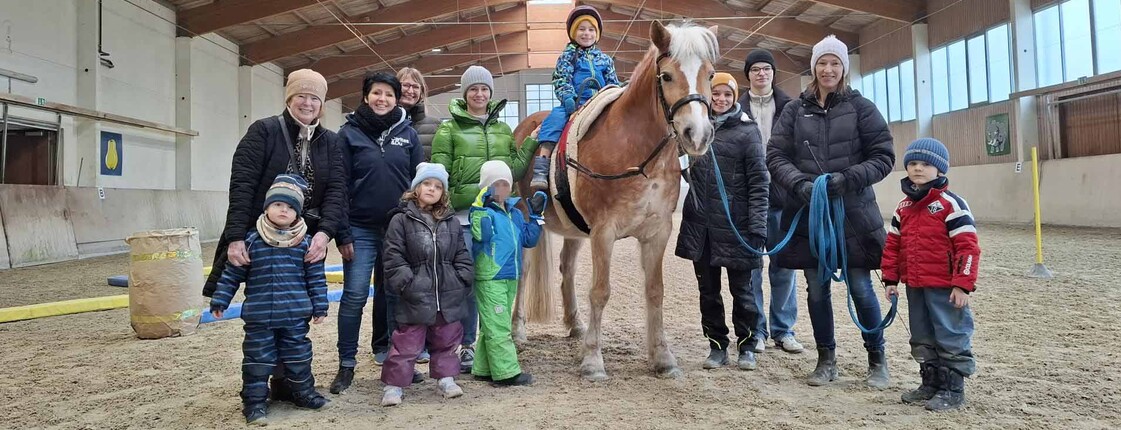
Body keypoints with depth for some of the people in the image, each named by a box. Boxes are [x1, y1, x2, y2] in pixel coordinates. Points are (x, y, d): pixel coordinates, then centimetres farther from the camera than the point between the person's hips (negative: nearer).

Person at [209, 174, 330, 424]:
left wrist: (319, 307, 1)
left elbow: (316, 278, 3)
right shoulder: (251, 242, -2)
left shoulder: (305, 243, -1)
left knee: (298, 358, 12)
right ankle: (255, 401, 18)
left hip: (295, 316, 1)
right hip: (259, 317, -1)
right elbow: (232, 274, 5)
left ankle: (304, 393, 29)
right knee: (257, 360, 6)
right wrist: (219, 301, 4)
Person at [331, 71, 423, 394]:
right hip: (361, 230, -2)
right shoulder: (350, 133, 0)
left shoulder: (407, 133, 5)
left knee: (397, 294, 9)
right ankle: (346, 365, 12)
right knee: (354, 296, 0)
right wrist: (342, 234, -7)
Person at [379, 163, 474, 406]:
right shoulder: (401, 220, -4)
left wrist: (462, 282, 0)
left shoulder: (451, 222, 10)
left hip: (448, 297, 4)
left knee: (446, 341, 16)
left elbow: (462, 256, 11)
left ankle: (445, 379, 29)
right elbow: (394, 258, -8)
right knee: (407, 344, 1)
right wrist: (408, 285, -15)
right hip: (416, 299, -4)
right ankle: (394, 385, 12)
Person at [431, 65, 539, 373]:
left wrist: (532, 143, 4)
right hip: (464, 214, -4)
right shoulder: (449, 129, 2)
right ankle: (465, 344, 12)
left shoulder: (503, 130, 16)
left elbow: (515, 170, 13)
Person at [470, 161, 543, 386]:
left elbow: (529, 240, 16)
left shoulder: (515, 213, 14)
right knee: (498, 327, -6)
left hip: (511, 277, 8)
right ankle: (506, 372, -2)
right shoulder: (483, 211, -9)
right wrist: (481, 208, -29)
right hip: (489, 279, -8)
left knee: (492, 326, 15)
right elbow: (481, 235, -25)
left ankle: (483, 368, 24)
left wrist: (535, 216, 9)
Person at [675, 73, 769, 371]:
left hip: (734, 223, -4)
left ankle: (746, 346, 22)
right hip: (700, 222, 4)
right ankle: (717, 346, 23)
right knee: (708, 290, 10)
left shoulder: (747, 131, -3)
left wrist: (758, 227, -14)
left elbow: (759, 182, -7)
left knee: (741, 288, 7)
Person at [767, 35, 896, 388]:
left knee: (860, 288, 2)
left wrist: (849, 178, -16)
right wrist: (800, 183, -17)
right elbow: (775, 157, 1)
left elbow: (884, 157, -1)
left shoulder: (861, 107, 1)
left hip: (853, 213, -2)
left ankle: (877, 360, 22)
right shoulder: (794, 110, 5)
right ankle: (826, 360, 25)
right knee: (817, 289, 9)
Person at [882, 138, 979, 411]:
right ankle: (931, 383, 29)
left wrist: (963, 284, -16)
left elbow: (968, 247, -13)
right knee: (922, 340, 16)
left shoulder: (951, 204, -10)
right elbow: (893, 245, 15)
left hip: (945, 288, -7)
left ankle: (953, 389, 13)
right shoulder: (903, 207, 11)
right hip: (914, 287, 8)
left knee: (951, 338, 3)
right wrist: (890, 279, 12)